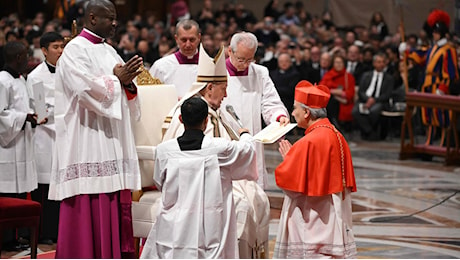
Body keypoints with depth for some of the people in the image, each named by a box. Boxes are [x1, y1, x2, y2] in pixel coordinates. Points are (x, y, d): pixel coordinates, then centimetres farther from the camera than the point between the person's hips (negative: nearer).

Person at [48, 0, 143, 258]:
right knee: (90, 209, -8)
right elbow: (87, 89, -20)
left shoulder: (109, 51, 17)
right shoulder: (75, 51, -7)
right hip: (88, 142, -8)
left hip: (113, 142, 8)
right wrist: (117, 79, -9)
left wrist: (127, 82, -5)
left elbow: (124, 100, 16)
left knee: (116, 207, 6)